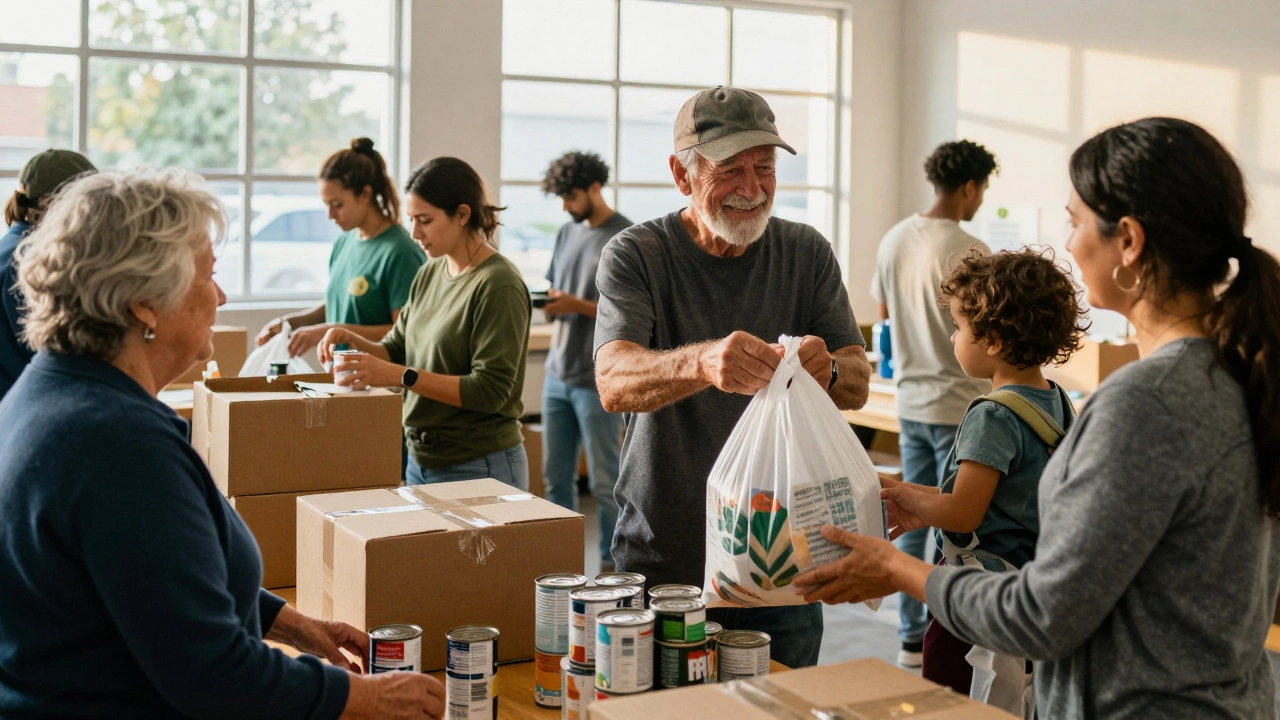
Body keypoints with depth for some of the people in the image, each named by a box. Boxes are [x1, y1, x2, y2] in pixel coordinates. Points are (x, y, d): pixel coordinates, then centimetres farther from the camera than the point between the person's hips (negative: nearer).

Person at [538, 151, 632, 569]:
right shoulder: (567, 233, 13)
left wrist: (576, 305, -19)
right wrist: (547, 304, -3)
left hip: (598, 380, -6)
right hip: (558, 373, 6)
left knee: (604, 481, 1)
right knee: (556, 476, 11)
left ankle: (612, 564, 11)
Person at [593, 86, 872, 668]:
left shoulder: (807, 253, 3)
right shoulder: (636, 255, -7)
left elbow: (858, 385, -2)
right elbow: (614, 384, -22)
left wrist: (826, 371, -26)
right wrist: (703, 362, -42)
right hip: (660, 565, -2)